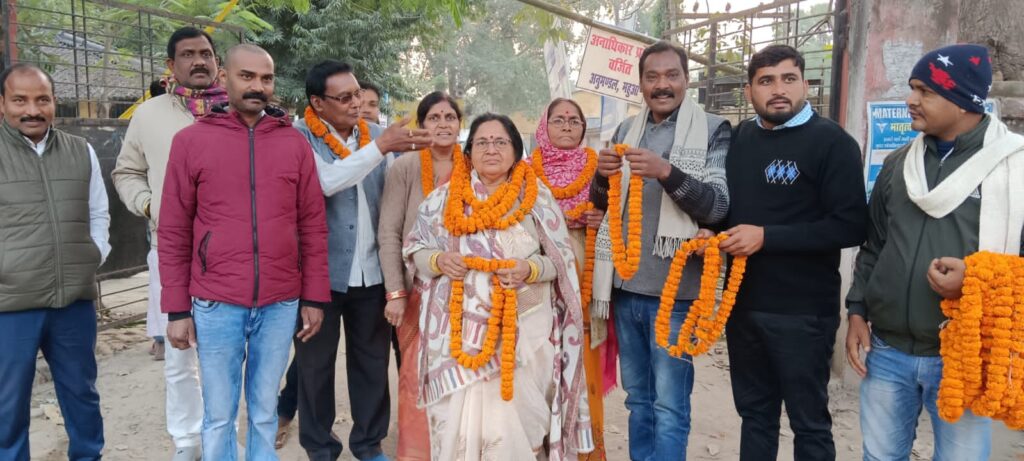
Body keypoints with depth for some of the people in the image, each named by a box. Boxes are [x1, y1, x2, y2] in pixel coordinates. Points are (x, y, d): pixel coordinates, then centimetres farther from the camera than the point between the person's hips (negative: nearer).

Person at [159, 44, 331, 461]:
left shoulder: (294, 143, 4)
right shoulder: (191, 140, 0)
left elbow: (313, 226, 5)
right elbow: (173, 232, 1)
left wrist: (314, 298, 3)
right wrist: (176, 309, 0)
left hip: (281, 304, 1)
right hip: (215, 304, -1)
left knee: (264, 411, 15)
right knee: (218, 416, 11)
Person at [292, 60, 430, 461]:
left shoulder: (376, 134, 5)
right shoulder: (299, 138, -8)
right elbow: (325, 181, -25)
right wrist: (381, 147, -27)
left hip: (371, 270, 4)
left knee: (372, 359, 12)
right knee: (316, 362, 10)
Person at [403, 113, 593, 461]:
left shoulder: (537, 199, 3)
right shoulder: (445, 198, 5)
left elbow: (561, 261, 4)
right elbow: (415, 250, 9)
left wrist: (530, 270, -16)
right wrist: (438, 260, -12)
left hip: (523, 329, 0)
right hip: (461, 330, 1)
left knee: (516, 421, 3)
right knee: (459, 421, 1)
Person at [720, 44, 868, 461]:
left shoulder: (831, 141, -9)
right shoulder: (738, 139, 9)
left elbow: (850, 226, -16)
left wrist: (767, 237, -20)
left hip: (803, 310, -6)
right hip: (741, 302, 6)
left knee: (808, 421, 8)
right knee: (754, 412, 19)